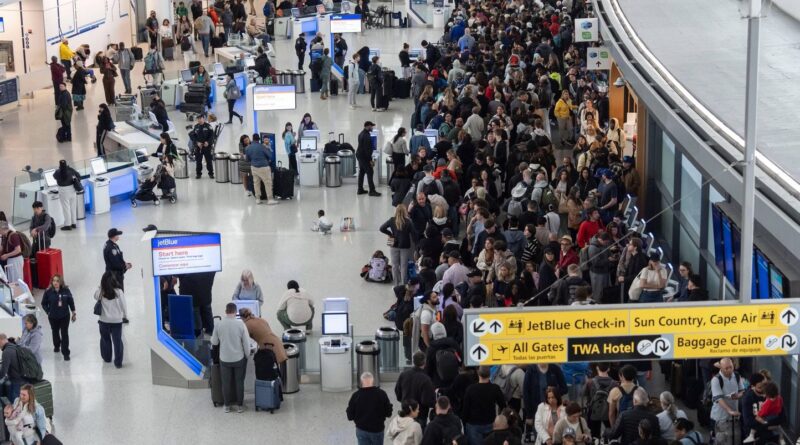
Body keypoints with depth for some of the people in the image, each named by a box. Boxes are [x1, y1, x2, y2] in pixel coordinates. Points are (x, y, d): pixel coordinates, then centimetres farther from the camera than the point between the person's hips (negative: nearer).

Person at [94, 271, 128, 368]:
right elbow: (123, 305, -6)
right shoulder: (118, 292, -14)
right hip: (117, 320, -2)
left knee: (105, 339, 23)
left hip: (104, 320, 2)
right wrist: (125, 316, 10)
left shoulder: (100, 292, -12)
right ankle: (118, 362, 5)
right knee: (117, 341, 5)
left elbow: (95, 297, 11)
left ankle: (107, 358, 36)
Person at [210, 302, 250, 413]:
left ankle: (227, 405, 25)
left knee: (226, 383, 15)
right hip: (239, 358, -1)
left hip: (224, 359, 1)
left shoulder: (219, 324, -12)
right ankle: (239, 405, 22)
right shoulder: (240, 324, -16)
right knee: (239, 382, 14)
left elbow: (214, 342, -1)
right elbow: (246, 342, -10)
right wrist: (247, 355, 6)